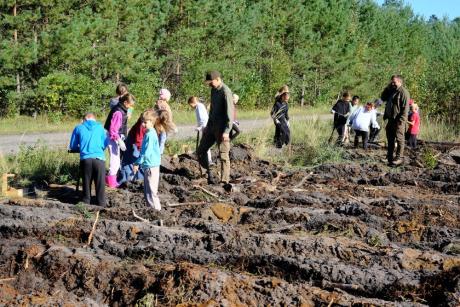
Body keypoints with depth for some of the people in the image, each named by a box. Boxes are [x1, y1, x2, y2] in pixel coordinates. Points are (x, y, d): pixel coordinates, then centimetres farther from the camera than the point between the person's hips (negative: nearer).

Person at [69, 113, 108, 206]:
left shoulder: (79, 128, 12)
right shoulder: (100, 127, 13)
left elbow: (73, 146, 17)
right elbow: (105, 144, 17)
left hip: (85, 159, 0)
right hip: (99, 159, 0)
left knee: (86, 184, 11)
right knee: (100, 184, 6)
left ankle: (86, 203, 14)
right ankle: (101, 204, 7)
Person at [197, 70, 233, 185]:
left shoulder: (225, 92, -16)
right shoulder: (214, 90, 11)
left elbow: (230, 113, -19)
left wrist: (226, 131, -23)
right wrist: (207, 126, 21)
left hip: (221, 128, -9)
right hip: (212, 126, 9)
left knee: (223, 155, -5)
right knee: (201, 151, 10)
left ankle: (225, 181, -1)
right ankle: (209, 175, 21)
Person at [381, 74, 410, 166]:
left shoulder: (403, 92, -11)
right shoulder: (391, 91, 17)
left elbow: (405, 108, -16)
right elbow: (383, 98, 21)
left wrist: (401, 120, -22)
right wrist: (388, 87, 9)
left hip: (398, 121, -9)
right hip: (391, 119, 9)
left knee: (399, 139, -6)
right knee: (390, 139, 13)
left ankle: (399, 158, -5)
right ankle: (389, 156, 20)